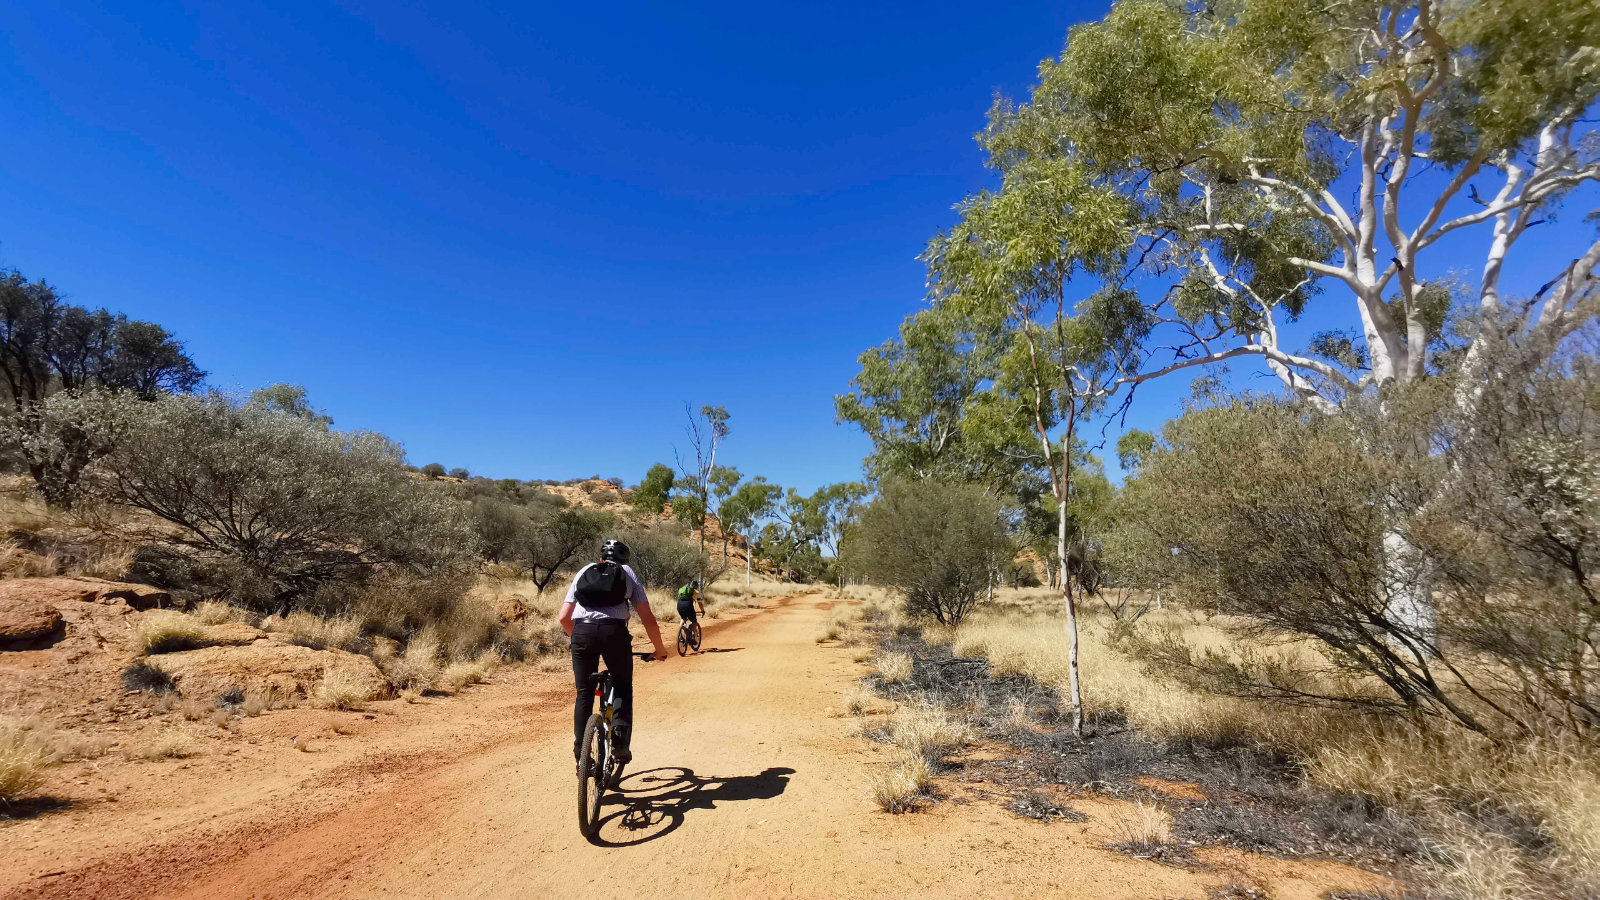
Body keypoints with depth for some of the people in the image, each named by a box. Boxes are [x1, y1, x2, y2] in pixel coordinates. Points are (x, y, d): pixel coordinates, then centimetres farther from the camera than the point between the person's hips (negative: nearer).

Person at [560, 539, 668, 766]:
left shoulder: (583, 572, 27)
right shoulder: (628, 574, 23)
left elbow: (564, 617, 20)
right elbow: (648, 619, 15)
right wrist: (660, 649, 27)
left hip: (582, 632, 2)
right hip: (614, 630, -2)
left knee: (584, 693, 18)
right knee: (623, 687, 19)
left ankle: (580, 752, 18)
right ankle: (621, 744, 8)